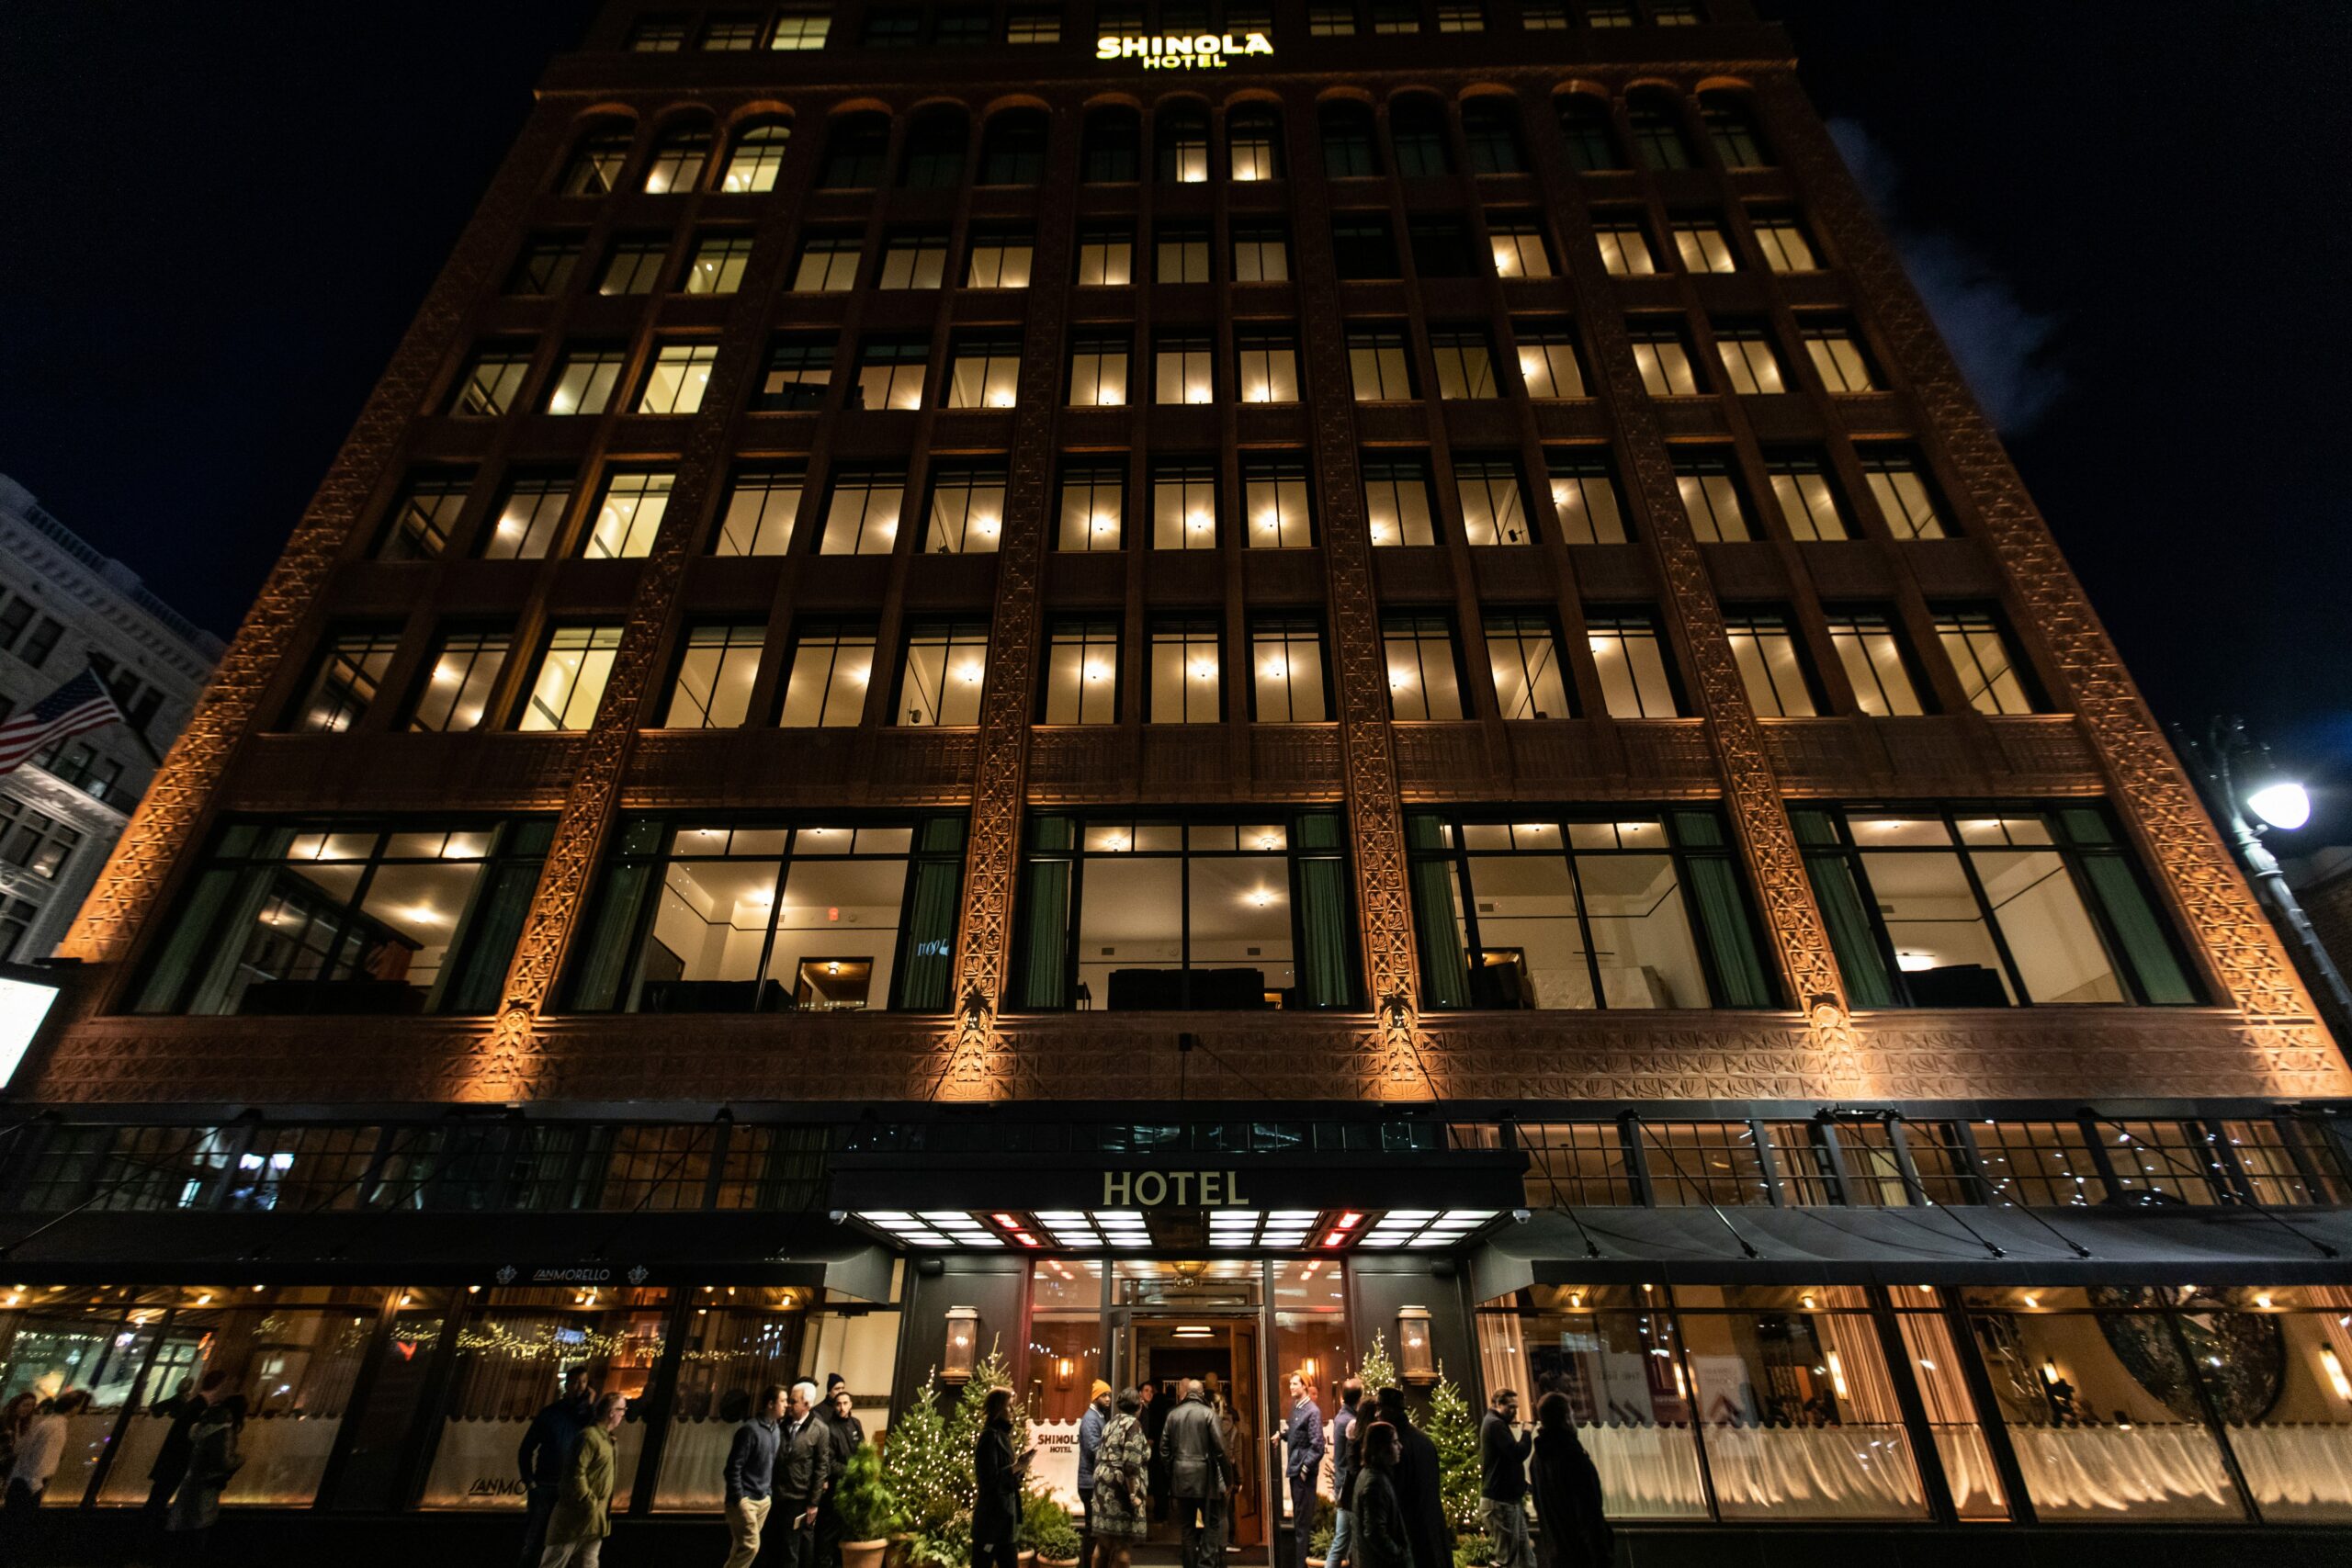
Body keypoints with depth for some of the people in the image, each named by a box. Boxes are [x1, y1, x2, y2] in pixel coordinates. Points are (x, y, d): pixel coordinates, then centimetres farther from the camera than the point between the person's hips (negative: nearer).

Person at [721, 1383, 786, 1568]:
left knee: (742, 1546, 11)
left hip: (763, 1499, 7)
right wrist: (739, 1498, -17)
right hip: (745, 1499, -7)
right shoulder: (750, 1429, -17)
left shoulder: (776, 1429, 6)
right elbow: (733, 1467, -16)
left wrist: (770, 1491, 7)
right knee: (750, 1545, -8)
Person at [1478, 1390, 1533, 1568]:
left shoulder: (1494, 1423, 17)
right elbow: (1518, 1453, -25)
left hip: (1508, 1498, 10)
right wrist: (1526, 1433, -10)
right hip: (1500, 1501, -10)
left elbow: (1511, 1454, 16)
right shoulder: (1495, 1424, -17)